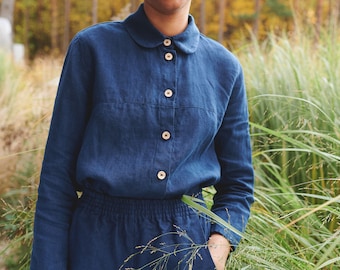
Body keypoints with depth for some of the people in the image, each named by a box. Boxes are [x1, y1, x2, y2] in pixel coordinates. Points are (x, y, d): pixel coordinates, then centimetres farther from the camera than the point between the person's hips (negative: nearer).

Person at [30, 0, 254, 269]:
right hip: (102, 244, -1)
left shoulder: (225, 67, 3)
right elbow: (59, 171, -4)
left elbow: (237, 182, 8)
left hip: (189, 245, 2)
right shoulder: (92, 47, -4)